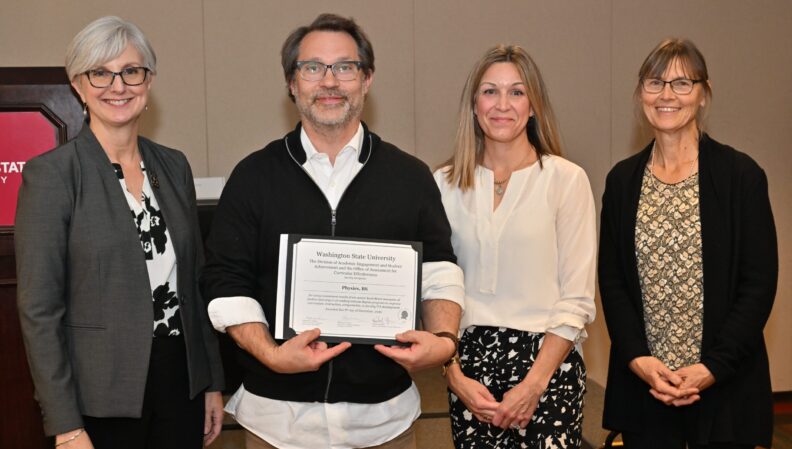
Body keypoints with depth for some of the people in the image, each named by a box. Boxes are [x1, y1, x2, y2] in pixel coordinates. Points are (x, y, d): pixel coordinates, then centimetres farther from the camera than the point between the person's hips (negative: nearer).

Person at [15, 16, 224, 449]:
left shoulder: (173, 166, 6)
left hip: (181, 380, 5)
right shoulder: (50, 175, -10)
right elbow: (39, 309, -11)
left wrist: (212, 381, 10)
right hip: (102, 396, -4)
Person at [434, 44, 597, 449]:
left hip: (547, 359, -2)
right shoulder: (446, 183, 3)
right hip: (469, 362, 2)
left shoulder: (566, 179, -4)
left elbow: (577, 300, -5)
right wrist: (455, 376, -6)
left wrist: (533, 385, -12)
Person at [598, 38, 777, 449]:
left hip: (723, 385, -2)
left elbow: (759, 283, -6)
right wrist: (637, 357, -9)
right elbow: (611, 279, 4)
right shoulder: (623, 179, 5)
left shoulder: (740, 175, -4)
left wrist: (713, 367, -13)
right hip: (643, 383, 3)